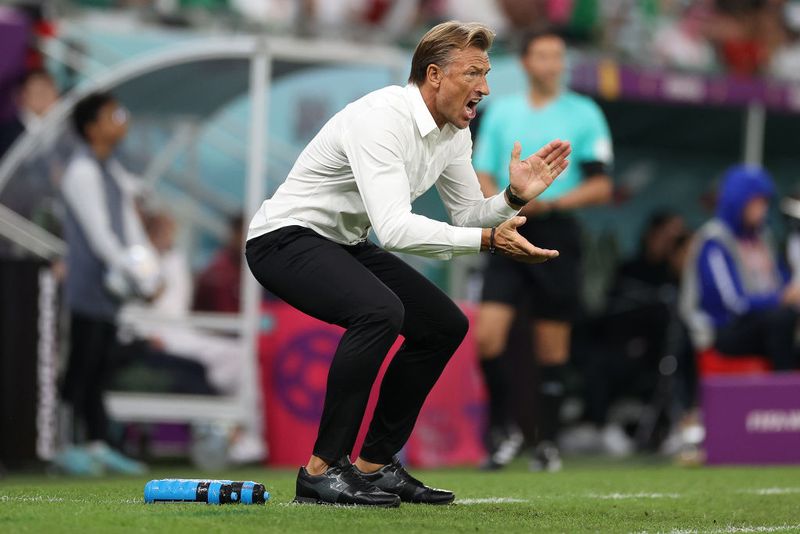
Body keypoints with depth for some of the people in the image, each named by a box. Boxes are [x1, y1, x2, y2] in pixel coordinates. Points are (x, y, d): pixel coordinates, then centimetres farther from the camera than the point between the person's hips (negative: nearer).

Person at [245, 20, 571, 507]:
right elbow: (395, 229, -38)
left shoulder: (455, 133, 0)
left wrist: (515, 196, -11)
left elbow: (468, 214, 9)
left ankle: (374, 465, 12)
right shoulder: (382, 120, -29)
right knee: (379, 310, -33)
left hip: (344, 243, 10)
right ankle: (322, 470, -25)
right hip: (286, 239, -10)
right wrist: (489, 241, -43)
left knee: (444, 325, 7)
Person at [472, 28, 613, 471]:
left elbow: (600, 186, -1)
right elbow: (482, 178, 12)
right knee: (487, 335, -12)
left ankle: (546, 442, 12)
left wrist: (549, 203, -15)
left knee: (552, 347, 2)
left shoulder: (584, 114, 3)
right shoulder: (500, 112, 11)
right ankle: (502, 430, 4)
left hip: (557, 235, -2)